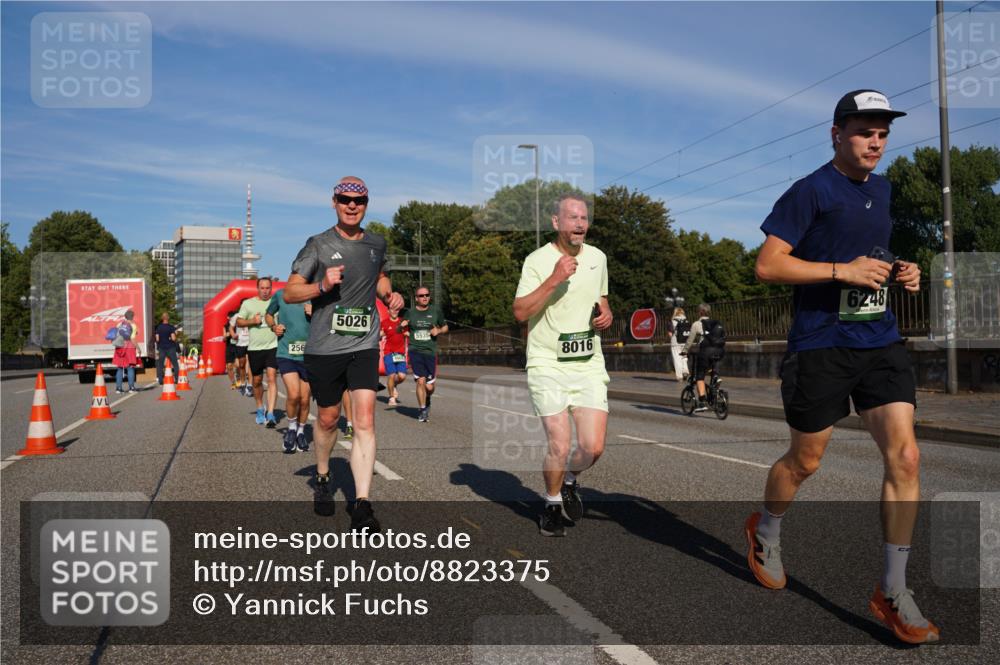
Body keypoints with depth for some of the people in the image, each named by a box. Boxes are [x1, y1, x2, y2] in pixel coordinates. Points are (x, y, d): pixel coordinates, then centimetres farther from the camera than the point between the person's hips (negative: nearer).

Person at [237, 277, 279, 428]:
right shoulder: (248, 303, 6)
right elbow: (239, 321, 7)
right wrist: (252, 321, -11)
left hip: (273, 347, -1)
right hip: (254, 348, 2)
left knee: (272, 378, -13)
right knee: (257, 381, 12)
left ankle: (270, 414, -17)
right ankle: (260, 409, 33)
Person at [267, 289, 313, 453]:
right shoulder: (280, 295, 1)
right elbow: (269, 315, 19)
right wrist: (274, 327, -1)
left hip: (308, 355, 1)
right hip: (286, 354, -1)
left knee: (304, 399, 8)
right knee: (294, 395, -15)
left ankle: (301, 432, 31)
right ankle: (291, 428, 12)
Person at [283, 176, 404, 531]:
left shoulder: (376, 243, 9)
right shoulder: (318, 245, -3)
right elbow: (290, 292, -4)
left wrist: (390, 294, 8)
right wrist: (323, 285, -22)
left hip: (364, 345, 2)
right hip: (324, 346, -2)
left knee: (365, 421, -10)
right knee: (328, 418, 12)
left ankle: (362, 505, -10)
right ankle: (323, 477, 40)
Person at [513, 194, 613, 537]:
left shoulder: (597, 257, 10)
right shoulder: (538, 260, -7)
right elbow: (520, 312, -15)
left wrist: (606, 312, 4)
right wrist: (554, 279, -24)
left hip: (589, 364, 4)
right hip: (548, 364, -4)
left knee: (593, 447, -4)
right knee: (559, 447, -8)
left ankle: (571, 480, 30)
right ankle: (552, 504, 22)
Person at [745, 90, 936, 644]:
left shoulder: (882, 189, 15)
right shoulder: (812, 191, -8)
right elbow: (767, 265, -14)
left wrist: (899, 271, 8)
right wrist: (843, 271, -20)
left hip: (881, 340, 6)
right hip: (821, 345, -6)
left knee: (904, 457, -5)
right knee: (805, 461, 8)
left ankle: (892, 593, 6)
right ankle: (765, 531, 38)